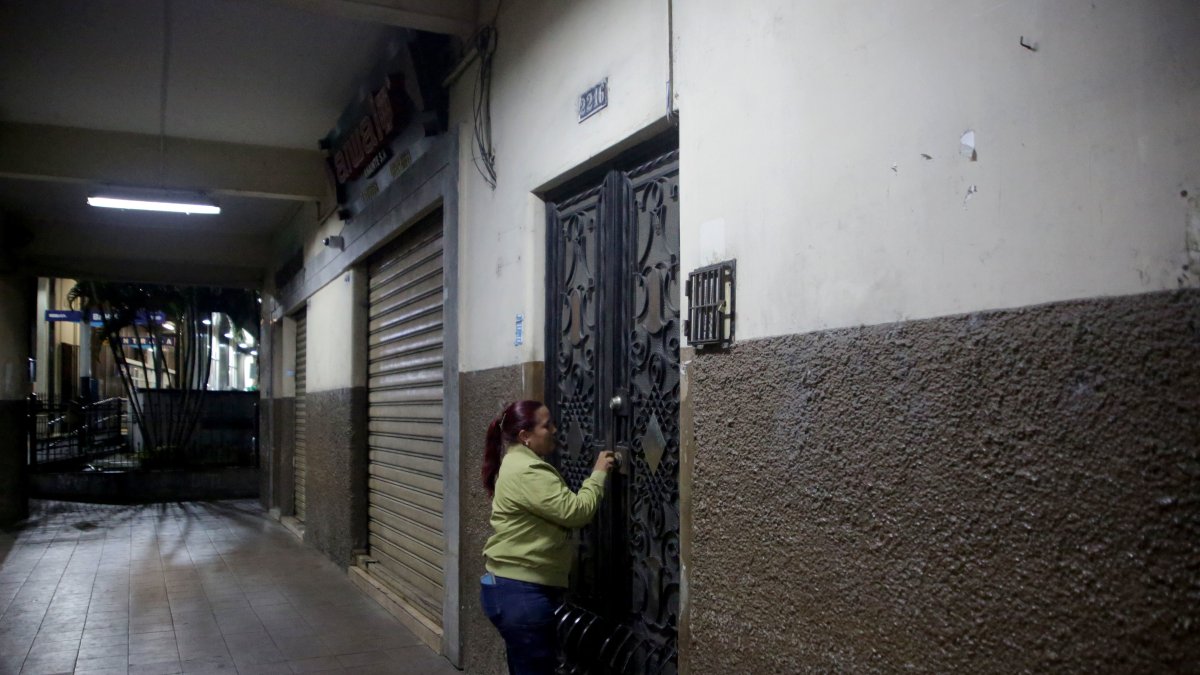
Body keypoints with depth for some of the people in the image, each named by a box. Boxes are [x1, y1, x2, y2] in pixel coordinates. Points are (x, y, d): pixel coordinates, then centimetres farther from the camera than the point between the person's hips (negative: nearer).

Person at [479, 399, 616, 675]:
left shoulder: (518, 464, 16)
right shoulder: (527, 472, -20)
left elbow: (559, 510, 17)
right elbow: (576, 511, -20)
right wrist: (598, 474, -9)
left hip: (515, 589, 11)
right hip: (522, 595, -11)